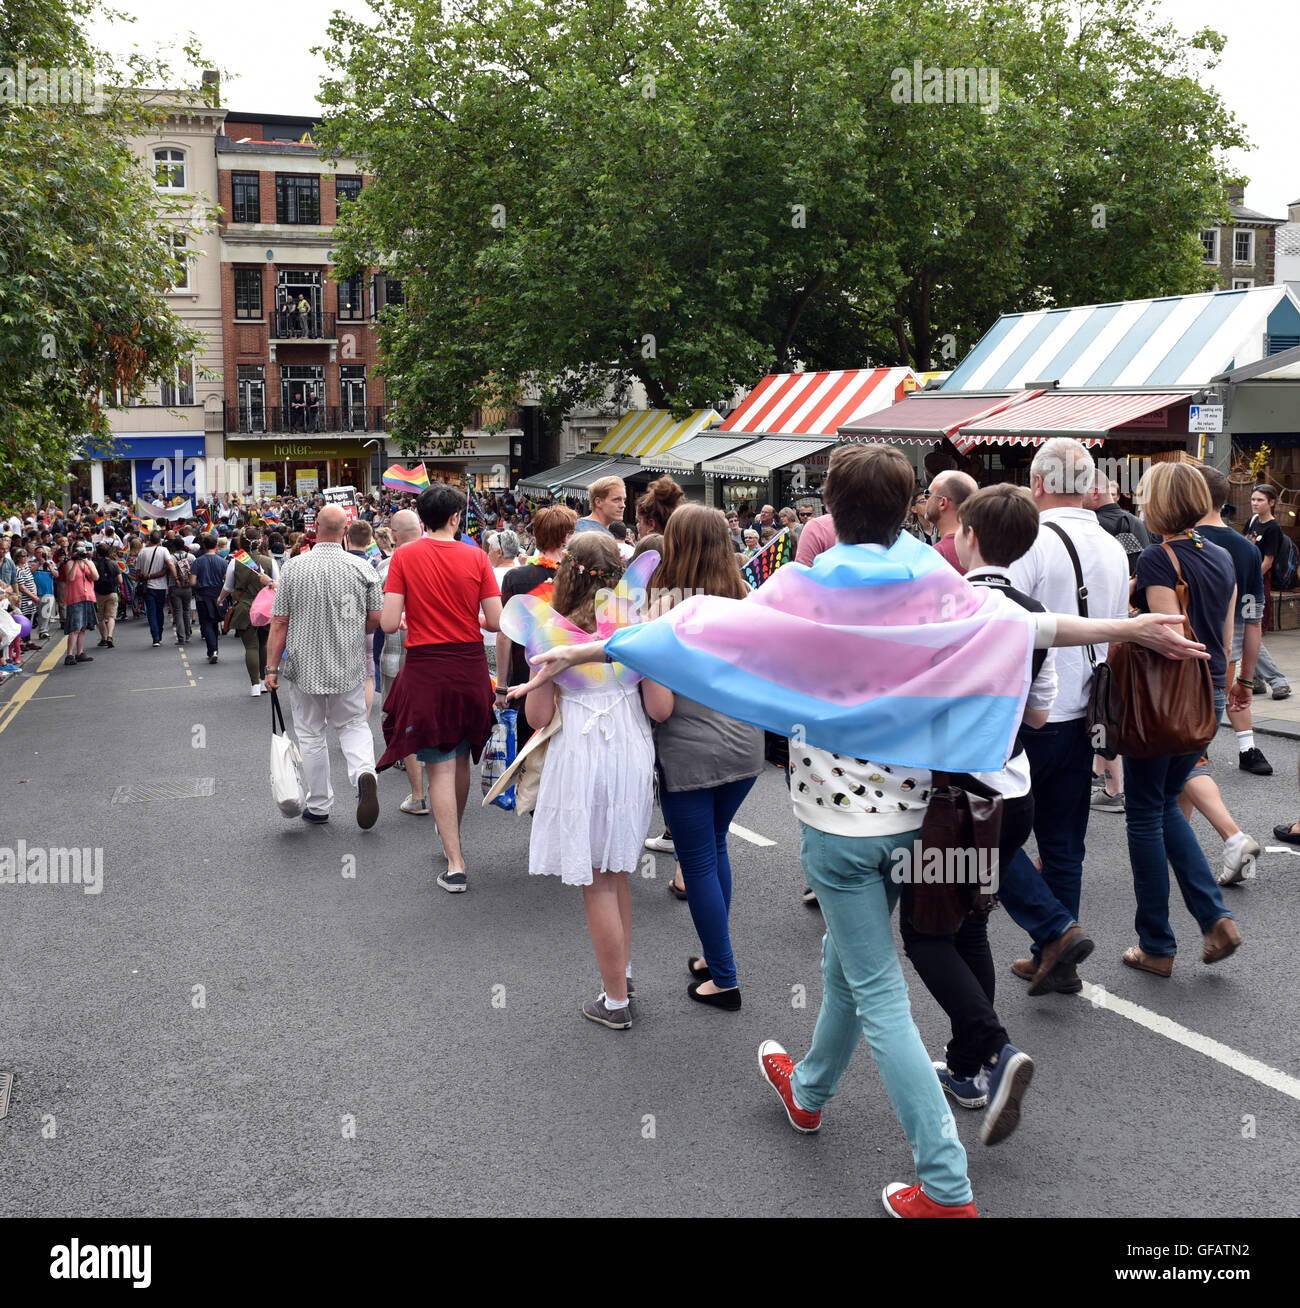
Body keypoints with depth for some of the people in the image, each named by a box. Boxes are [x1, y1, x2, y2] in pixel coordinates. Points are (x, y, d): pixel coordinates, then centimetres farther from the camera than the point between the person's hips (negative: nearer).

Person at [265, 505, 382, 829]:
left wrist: (271, 667, -1)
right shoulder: (362, 569, -6)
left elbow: (279, 622, -7)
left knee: (311, 735, 12)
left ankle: (319, 806, 19)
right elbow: (376, 618, -3)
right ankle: (364, 773, -12)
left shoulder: (294, 568, -8)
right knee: (353, 724, 17)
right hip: (348, 665, 1)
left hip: (304, 665, -1)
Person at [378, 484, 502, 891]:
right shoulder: (475, 556, -3)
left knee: (440, 766, 1)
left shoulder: (404, 557, -6)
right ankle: (453, 836, 40)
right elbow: (496, 622, -3)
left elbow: (389, 624, -10)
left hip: (426, 669, -2)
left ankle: (455, 864, -1)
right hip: (470, 666, 2)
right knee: (461, 758, 20)